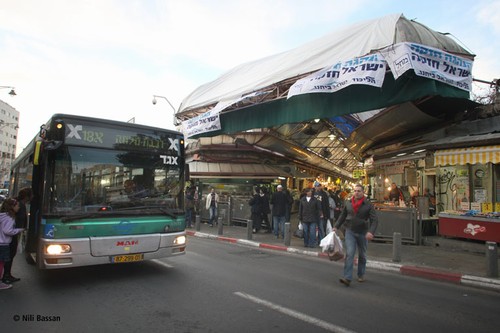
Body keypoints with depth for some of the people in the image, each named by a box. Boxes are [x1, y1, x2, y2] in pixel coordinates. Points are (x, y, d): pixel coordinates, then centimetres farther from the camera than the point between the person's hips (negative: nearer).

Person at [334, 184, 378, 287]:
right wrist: (336, 226, 5)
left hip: (362, 233, 0)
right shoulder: (348, 203, 1)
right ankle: (347, 278, -14)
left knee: (362, 255, 15)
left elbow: (374, 220, -13)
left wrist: (371, 231, -28)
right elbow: (342, 216, 12)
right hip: (350, 232, 1)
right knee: (349, 253, -11)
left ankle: (361, 275, 33)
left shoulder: (368, 205, -8)